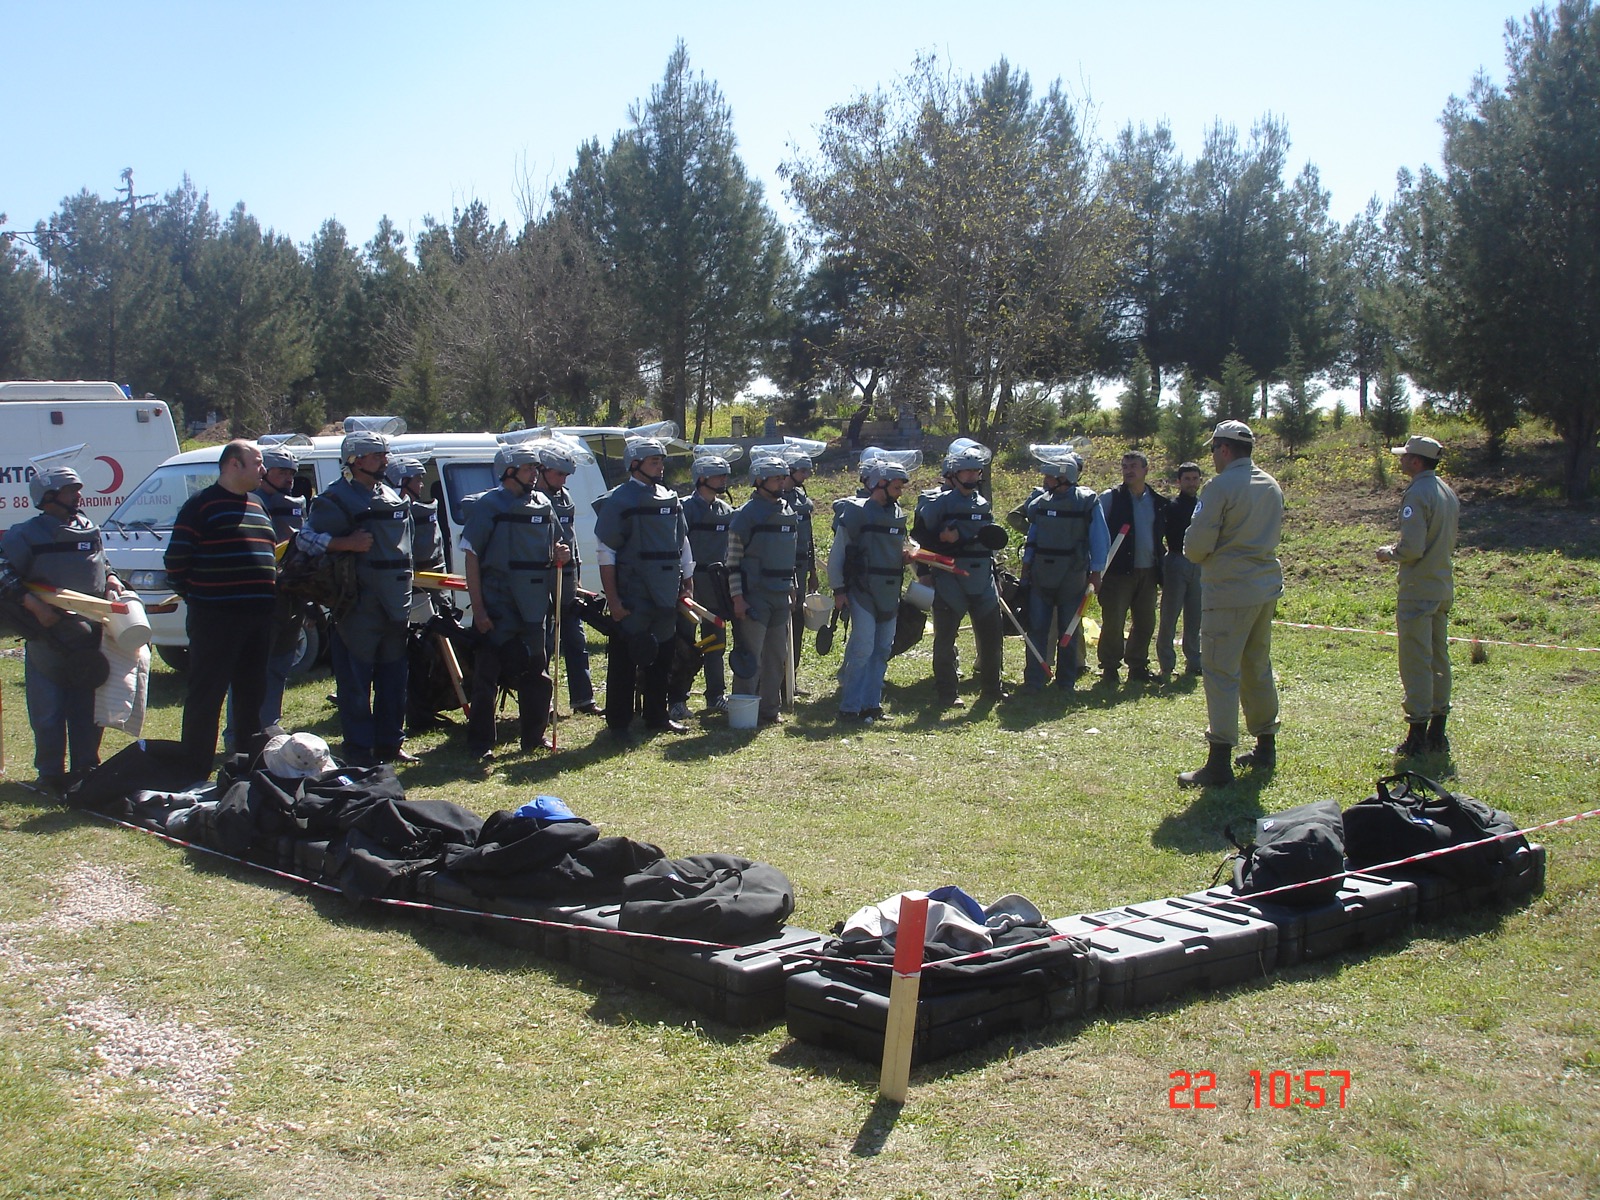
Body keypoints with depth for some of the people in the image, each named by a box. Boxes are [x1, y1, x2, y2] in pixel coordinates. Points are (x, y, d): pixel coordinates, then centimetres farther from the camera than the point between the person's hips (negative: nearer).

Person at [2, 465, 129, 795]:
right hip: (48, 639, -5)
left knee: (88, 711, 11)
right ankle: (51, 775, 10)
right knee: (48, 715, 0)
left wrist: (111, 580, 4)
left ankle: (86, 769, 21)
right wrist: (34, 605, -22)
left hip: (90, 640, 5)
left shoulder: (90, 531, 11)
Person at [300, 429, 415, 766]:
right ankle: (359, 750, 4)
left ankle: (390, 744, 20)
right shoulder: (336, 499, -8)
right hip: (358, 607, -8)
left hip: (394, 604, 8)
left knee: (393, 678, 11)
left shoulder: (393, 497, 16)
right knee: (355, 680, -2)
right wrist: (344, 543, -25)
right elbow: (305, 538, -15)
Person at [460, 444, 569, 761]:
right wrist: (478, 607, -14)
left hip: (534, 606, 6)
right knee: (487, 675, -2)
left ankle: (535, 735, 26)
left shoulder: (543, 504, 10)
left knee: (536, 673, 12)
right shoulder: (489, 505, -7)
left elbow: (554, 544, 24)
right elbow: (471, 556, -9)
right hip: (497, 607, -6)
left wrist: (559, 554, -2)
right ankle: (480, 744, 5)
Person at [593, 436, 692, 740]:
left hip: (666, 598, 6)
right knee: (624, 660, 0)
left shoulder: (671, 499, 12)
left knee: (661, 658, 13)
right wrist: (612, 598, -14)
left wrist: (686, 582, 14)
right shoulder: (618, 500, -7)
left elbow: (683, 544, 19)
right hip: (631, 597, -6)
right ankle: (618, 723, 8)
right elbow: (605, 552, -10)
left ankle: (657, 716, 25)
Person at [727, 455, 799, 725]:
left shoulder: (789, 514, 13)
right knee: (750, 656, -5)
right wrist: (738, 598, -15)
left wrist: (792, 592, 19)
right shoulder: (746, 514, -8)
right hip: (754, 598, -7)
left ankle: (770, 708, 20)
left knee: (778, 656, 11)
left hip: (781, 597, 7)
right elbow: (734, 560, -10)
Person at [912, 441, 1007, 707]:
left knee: (992, 636, 9)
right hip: (950, 582, -6)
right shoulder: (938, 502, -5)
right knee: (945, 638, 0)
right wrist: (943, 539, -21)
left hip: (982, 583, 6)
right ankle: (946, 694, 8)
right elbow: (920, 536, -8)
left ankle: (990, 687, 25)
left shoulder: (983, 504, 16)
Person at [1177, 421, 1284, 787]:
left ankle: (1219, 763, -8)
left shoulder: (1220, 486, -13)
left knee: (1221, 673, -6)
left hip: (1229, 591, -8)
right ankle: (1265, 748, 27)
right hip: (1267, 585, 8)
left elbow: (1196, 545, -14)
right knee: (1258, 668, 18)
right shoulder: (1272, 487, 11)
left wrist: (1197, 556, 7)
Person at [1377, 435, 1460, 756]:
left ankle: (1417, 737, -1)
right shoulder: (1447, 492, 12)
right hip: (1444, 589, 9)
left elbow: (1412, 548, -24)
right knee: (1439, 660, 13)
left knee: (1416, 663, -4)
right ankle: (1437, 734, 20)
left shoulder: (1417, 494, -17)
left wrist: (1389, 553, -4)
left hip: (1418, 591, -9)